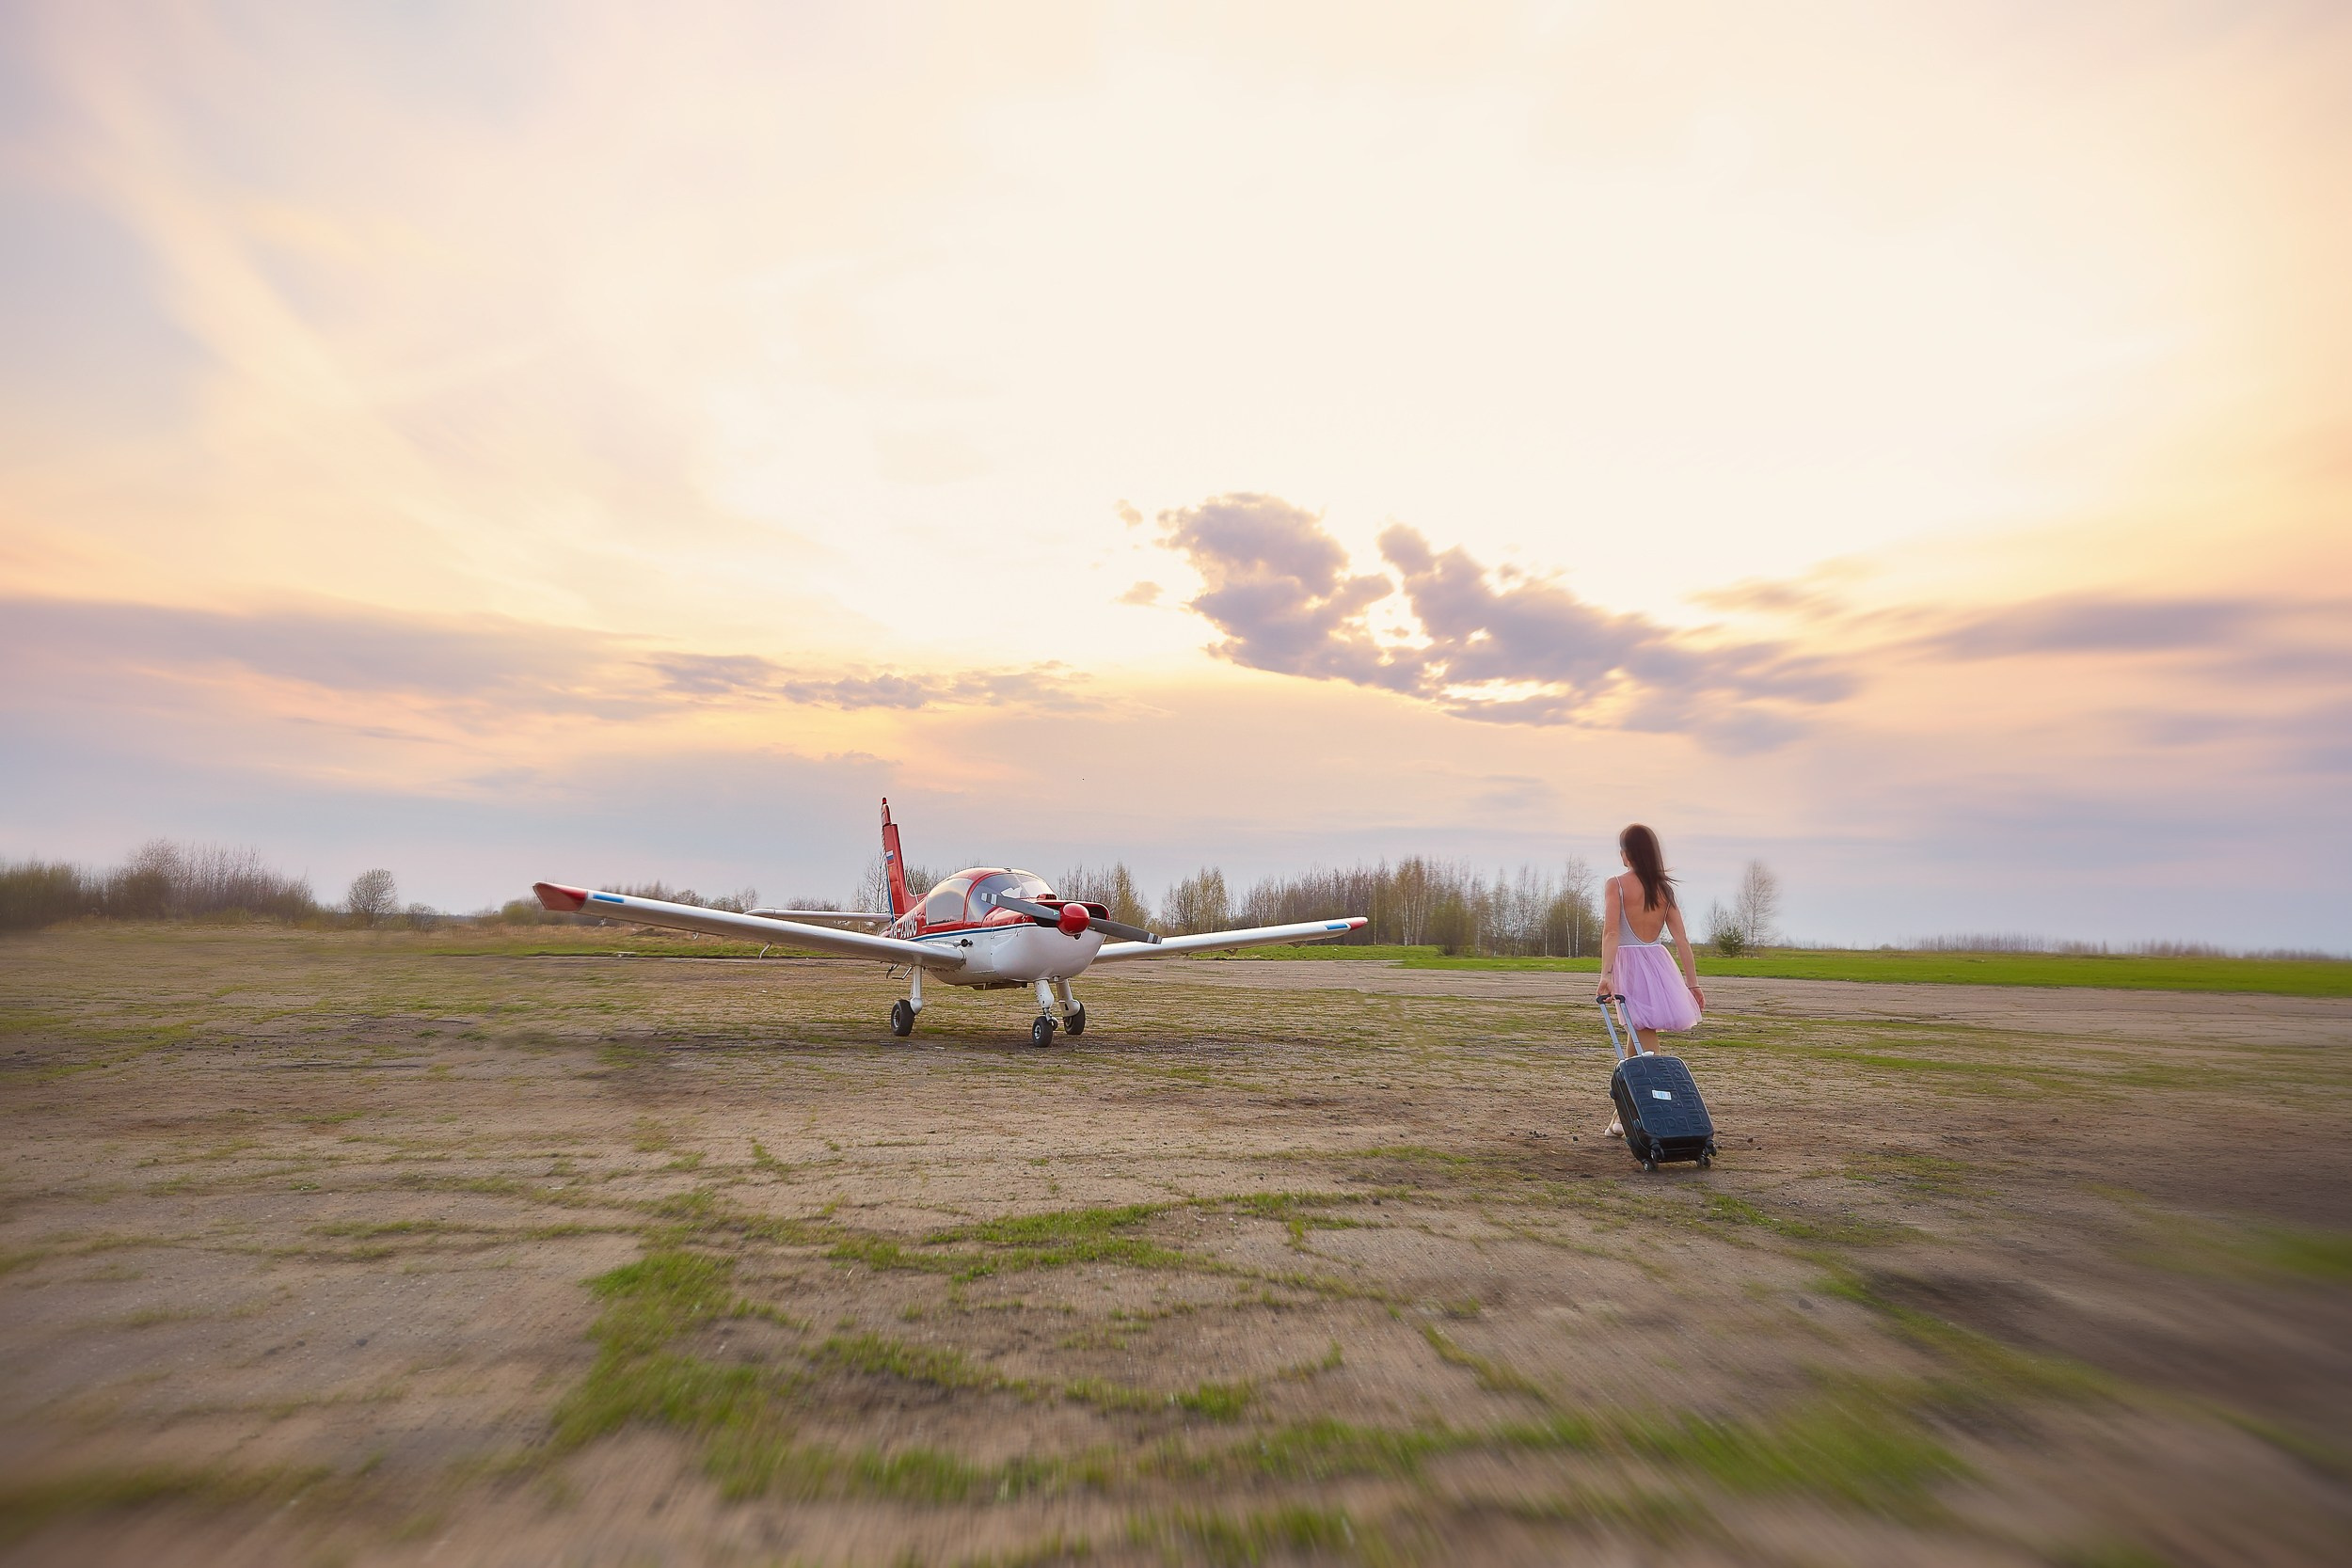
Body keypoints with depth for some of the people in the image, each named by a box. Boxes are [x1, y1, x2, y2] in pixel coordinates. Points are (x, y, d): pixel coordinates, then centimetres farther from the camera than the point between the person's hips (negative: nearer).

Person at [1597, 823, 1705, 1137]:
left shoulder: (1615, 885, -7)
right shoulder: (1664, 888, 7)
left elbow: (1611, 931, -18)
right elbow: (1682, 940, 5)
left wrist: (1605, 974, -23)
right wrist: (1693, 983, 9)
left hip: (1629, 962, -4)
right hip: (1659, 962, 4)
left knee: (1645, 1044, 2)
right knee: (1637, 1040, 11)